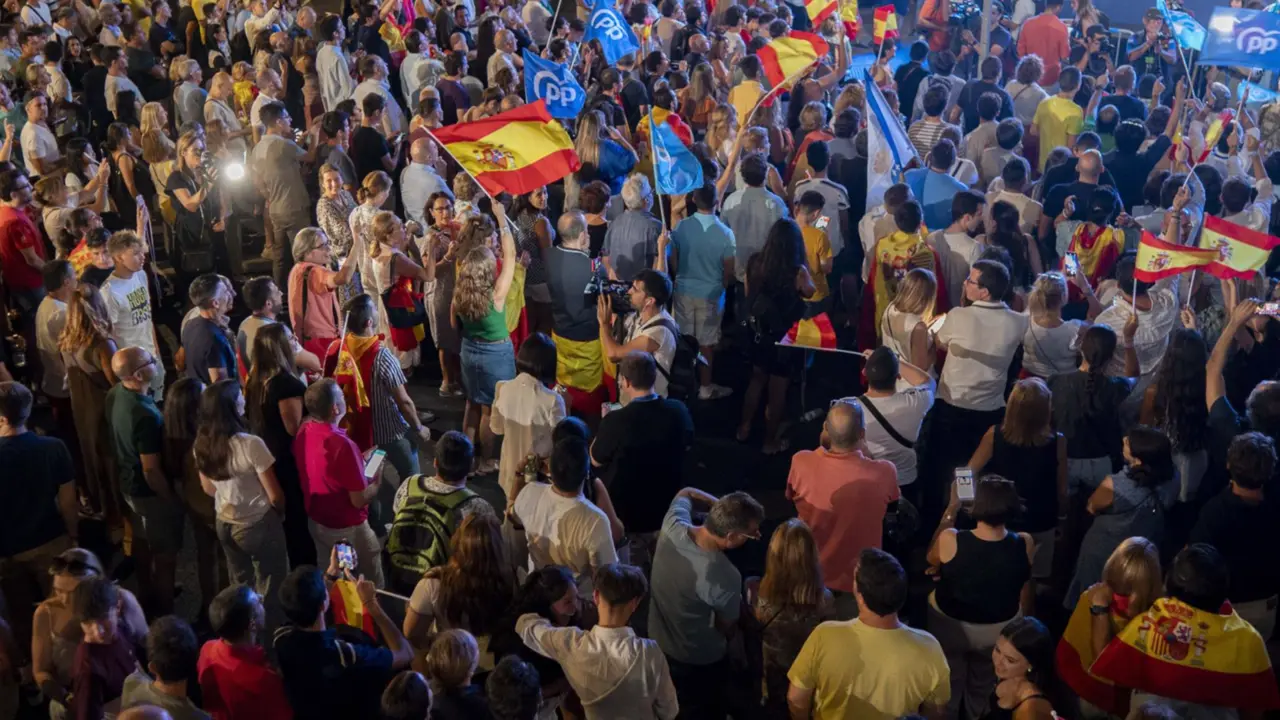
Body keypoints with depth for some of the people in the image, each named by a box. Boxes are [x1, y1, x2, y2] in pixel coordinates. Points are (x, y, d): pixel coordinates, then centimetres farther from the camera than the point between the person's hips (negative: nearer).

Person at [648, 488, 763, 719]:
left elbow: (686, 493, 2)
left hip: (658, 642, 6)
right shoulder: (726, 578, -40)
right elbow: (727, 628, -17)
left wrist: (720, 506, -10)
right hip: (700, 661, -6)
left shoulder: (673, 527, -24)